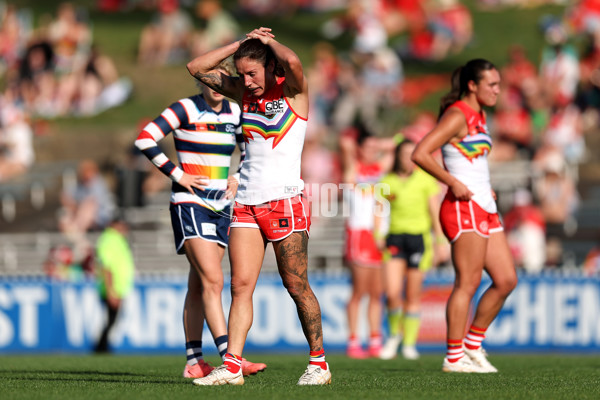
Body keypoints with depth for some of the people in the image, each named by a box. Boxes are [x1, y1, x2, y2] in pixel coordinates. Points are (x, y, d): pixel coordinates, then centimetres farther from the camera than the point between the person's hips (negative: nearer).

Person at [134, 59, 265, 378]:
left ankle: (194, 362, 11)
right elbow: (144, 139, -14)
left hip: (220, 206, 6)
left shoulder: (234, 112, 9)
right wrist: (176, 174, -13)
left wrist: (237, 178, 8)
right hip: (189, 204, -6)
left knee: (198, 286, 8)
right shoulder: (186, 109, -8)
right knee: (212, 280, -16)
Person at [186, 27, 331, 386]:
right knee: (241, 285, -4)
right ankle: (231, 366, -9)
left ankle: (319, 362, 9)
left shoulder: (293, 91, -4)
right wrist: (241, 44, 7)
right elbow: (197, 68, 14)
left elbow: (292, 62, -26)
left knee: (297, 286, -2)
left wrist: (268, 41, -6)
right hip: (247, 204, 5)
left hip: (286, 201, -5)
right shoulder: (244, 92, 12)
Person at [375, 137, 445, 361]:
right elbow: (379, 210, 11)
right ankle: (395, 333, 14)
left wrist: (440, 241, -2)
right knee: (392, 292, -11)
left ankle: (409, 343, 12)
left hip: (419, 237, -1)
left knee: (413, 296, 1)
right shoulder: (388, 181, 6)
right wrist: (378, 235, -3)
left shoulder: (425, 179, 2)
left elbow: (435, 212, 2)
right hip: (395, 237, 1)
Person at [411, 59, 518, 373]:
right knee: (468, 283, -10)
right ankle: (454, 357, -6)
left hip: (484, 209, 9)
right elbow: (420, 154, -20)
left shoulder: (478, 116, 17)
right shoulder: (457, 115, -11)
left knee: (506, 280, 7)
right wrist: (454, 183, -20)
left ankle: (473, 344, 16)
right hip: (463, 208, -9)